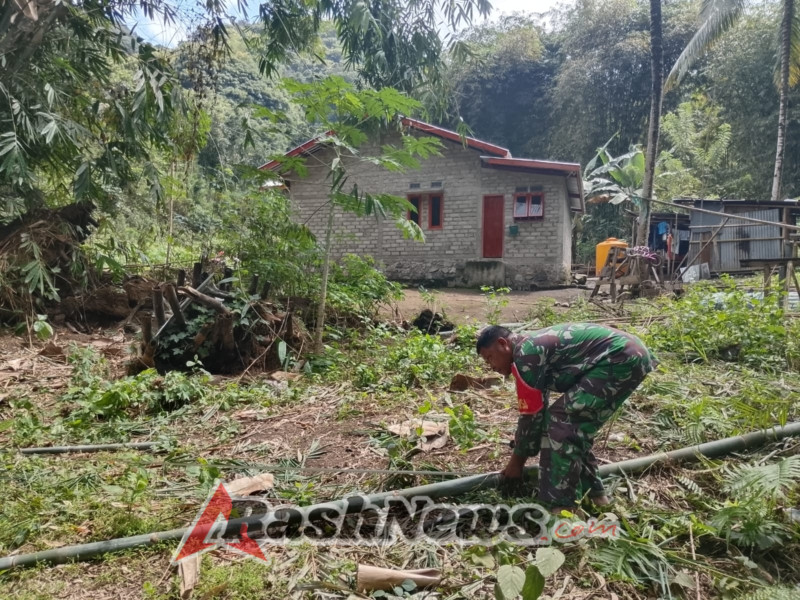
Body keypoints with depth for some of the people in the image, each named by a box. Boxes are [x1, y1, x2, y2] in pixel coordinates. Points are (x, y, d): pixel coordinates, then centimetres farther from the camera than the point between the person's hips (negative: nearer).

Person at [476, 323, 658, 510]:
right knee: (575, 425, 15)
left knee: (561, 420, -9)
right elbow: (539, 409, 27)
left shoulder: (525, 355, -12)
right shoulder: (533, 346, 18)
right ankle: (593, 492, 26)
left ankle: (564, 504, -3)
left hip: (620, 359, -10)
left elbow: (531, 414, -7)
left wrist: (517, 461, 5)